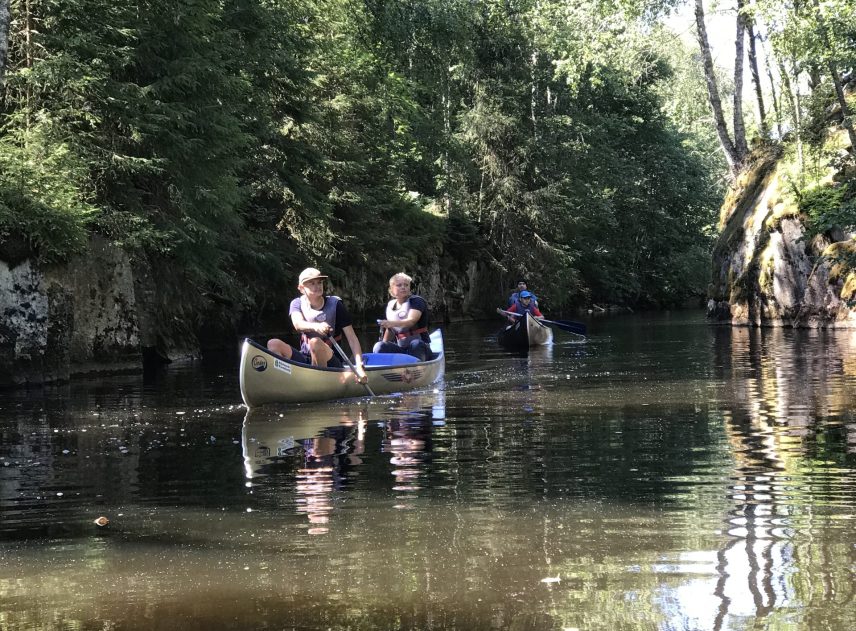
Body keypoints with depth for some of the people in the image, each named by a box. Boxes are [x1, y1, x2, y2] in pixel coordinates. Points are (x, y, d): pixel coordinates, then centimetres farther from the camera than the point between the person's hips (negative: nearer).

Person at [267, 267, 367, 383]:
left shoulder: (335, 303, -3)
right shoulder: (297, 304, 4)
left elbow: (352, 338, -8)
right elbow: (298, 324, -20)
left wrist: (359, 367, -22)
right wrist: (315, 326, -44)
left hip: (331, 364, -3)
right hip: (305, 359, 3)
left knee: (315, 342, -34)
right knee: (273, 344, -18)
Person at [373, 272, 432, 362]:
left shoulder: (417, 301, -6)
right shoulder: (390, 305, 12)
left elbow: (411, 321, -26)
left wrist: (392, 323, -43)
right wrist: (384, 345, 9)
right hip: (400, 349, 5)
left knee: (415, 344, -39)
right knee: (379, 346, -23)